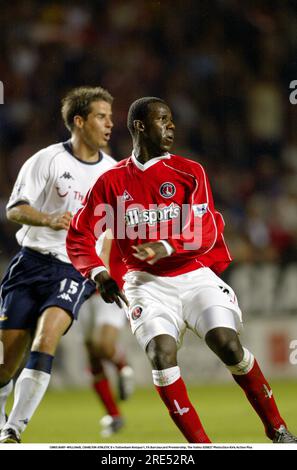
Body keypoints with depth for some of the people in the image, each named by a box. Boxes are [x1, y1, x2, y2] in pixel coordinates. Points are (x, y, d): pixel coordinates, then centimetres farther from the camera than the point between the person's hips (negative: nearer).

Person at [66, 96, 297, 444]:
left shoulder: (189, 173, 3)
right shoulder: (111, 182, 6)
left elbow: (206, 232, -8)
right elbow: (79, 236, 9)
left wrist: (167, 247, -25)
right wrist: (98, 273, -8)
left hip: (194, 275, 0)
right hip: (147, 283, 0)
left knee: (229, 346, -18)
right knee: (162, 354, -23)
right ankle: (200, 445, -14)